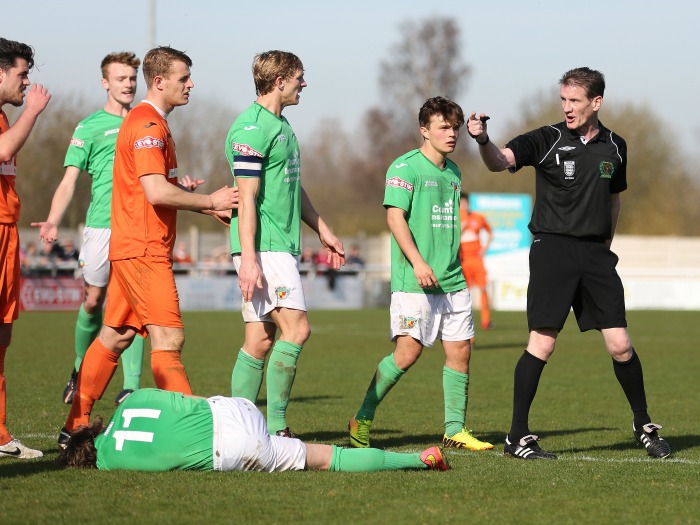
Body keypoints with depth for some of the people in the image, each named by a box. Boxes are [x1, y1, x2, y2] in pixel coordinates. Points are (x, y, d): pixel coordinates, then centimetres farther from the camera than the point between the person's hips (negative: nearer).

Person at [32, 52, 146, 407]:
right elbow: (69, 181, -2)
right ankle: (81, 369, 29)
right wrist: (53, 221, -16)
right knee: (92, 301, 5)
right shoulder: (90, 127, 4)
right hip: (101, 226, -2)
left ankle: (131, 387, -9)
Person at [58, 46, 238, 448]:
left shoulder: (152, 123, 19)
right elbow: (157, 192, -23)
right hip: (143, 250, -10)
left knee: (115, 336, 12)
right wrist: (209, 200, -13)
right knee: (168, 339, -11)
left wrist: (209, 204, 11)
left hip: (131, 247, 10)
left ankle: (76, 426, 16)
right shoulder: (147, 125, -15)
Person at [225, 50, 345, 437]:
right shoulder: (251, 128, -12)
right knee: (296, 328, -15)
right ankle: (275, 427, -12)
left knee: (260, 340, 7)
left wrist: (323, 232, 31)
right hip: (263, 249, -10)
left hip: (283, 248, 10)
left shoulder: (281, 125, 18)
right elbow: (247, 197, -18)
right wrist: (248, 258, -22)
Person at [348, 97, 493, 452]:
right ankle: (362, 420, 3)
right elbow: (395, 216, -15)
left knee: (460, 350, 3)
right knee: (408, 352, -10)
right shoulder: (406, 167, -7)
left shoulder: (453, 172, 16)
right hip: (414, 282, -7)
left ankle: (455, 429, 12)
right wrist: (417, 262, -23)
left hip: (453, 280, 7)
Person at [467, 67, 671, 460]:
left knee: (620, 345, 1)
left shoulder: (615, 147, 8)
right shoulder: (547, 140, -5)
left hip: (596, 253, 3)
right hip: (553, 248, -3)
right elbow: (501, 161, -20)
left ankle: (644, 425, 21)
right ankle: (518, 437, -2)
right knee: (542, 343, -9)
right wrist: (483, 140, -40)